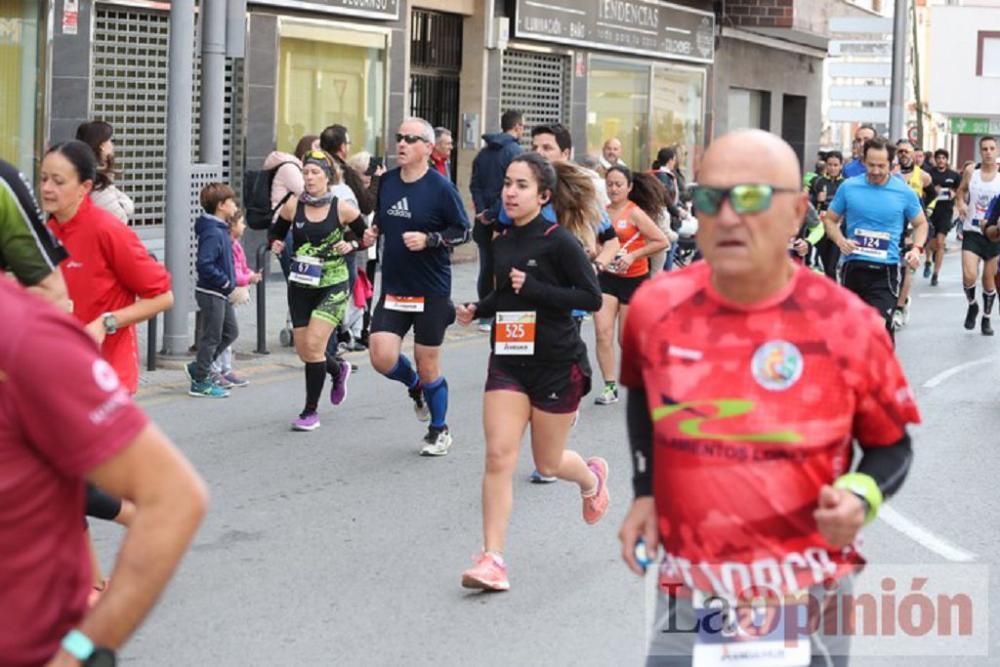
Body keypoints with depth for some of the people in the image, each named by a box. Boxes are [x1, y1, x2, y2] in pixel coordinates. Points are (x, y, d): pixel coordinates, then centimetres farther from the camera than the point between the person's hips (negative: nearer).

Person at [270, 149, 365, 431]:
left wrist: (351, 244, -14)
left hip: (333, 286, -4)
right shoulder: (293, 206, -2)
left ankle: (311, 410, 1)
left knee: (313, 344, -14)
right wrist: (276, 244, -8)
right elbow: (277, 232, 13)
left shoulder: (342, 209, -8)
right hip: (300, 286, 4)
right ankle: (338, 370, 43)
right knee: (304, 351, 8)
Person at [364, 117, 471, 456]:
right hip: (393, 286, 4)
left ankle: (439, 431, 26)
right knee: (381, 355, -10)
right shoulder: (386, 181, 5)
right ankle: (415, 387, 25)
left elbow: (463, 231, -8)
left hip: (431, 291, -4)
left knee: (428, 365, 4)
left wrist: (428, 240, -21)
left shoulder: (440, 187, -11)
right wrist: (373, 232, 1)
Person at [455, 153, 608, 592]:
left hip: (557, 364, -5)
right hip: (508, 362, 5)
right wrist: (478, 310, 6)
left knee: (548, 463, 10)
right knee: (498, 456, -9)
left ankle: (591, 478, 46)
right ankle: (492, 560, -8)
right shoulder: (502, 243, 7)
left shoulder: (559, 241, -13)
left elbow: (591, 297, -17)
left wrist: (533, 289, -23)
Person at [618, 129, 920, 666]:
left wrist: (861, 498, -18)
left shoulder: (847, 324, -13)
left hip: (806, 602, -2)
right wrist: (644, 492, 9)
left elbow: (891, 446, 2)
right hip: (688, 600, 2)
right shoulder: (656, 306, -5)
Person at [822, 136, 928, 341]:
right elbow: (830, 219, 12)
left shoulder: (904, 192, 0)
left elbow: (920, 224, 14)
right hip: (853, 267, 2)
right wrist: (840, 240, -8)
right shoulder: (848, 187, 2)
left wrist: (917, 248, -5)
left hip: (885, 270, -2)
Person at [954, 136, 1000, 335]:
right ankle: (972, 305, 16)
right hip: (972, 231, 0)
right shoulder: (971, 172, -1)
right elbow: (961, 190, 17)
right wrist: (960, 203, -3)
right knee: (969, 276, -15)